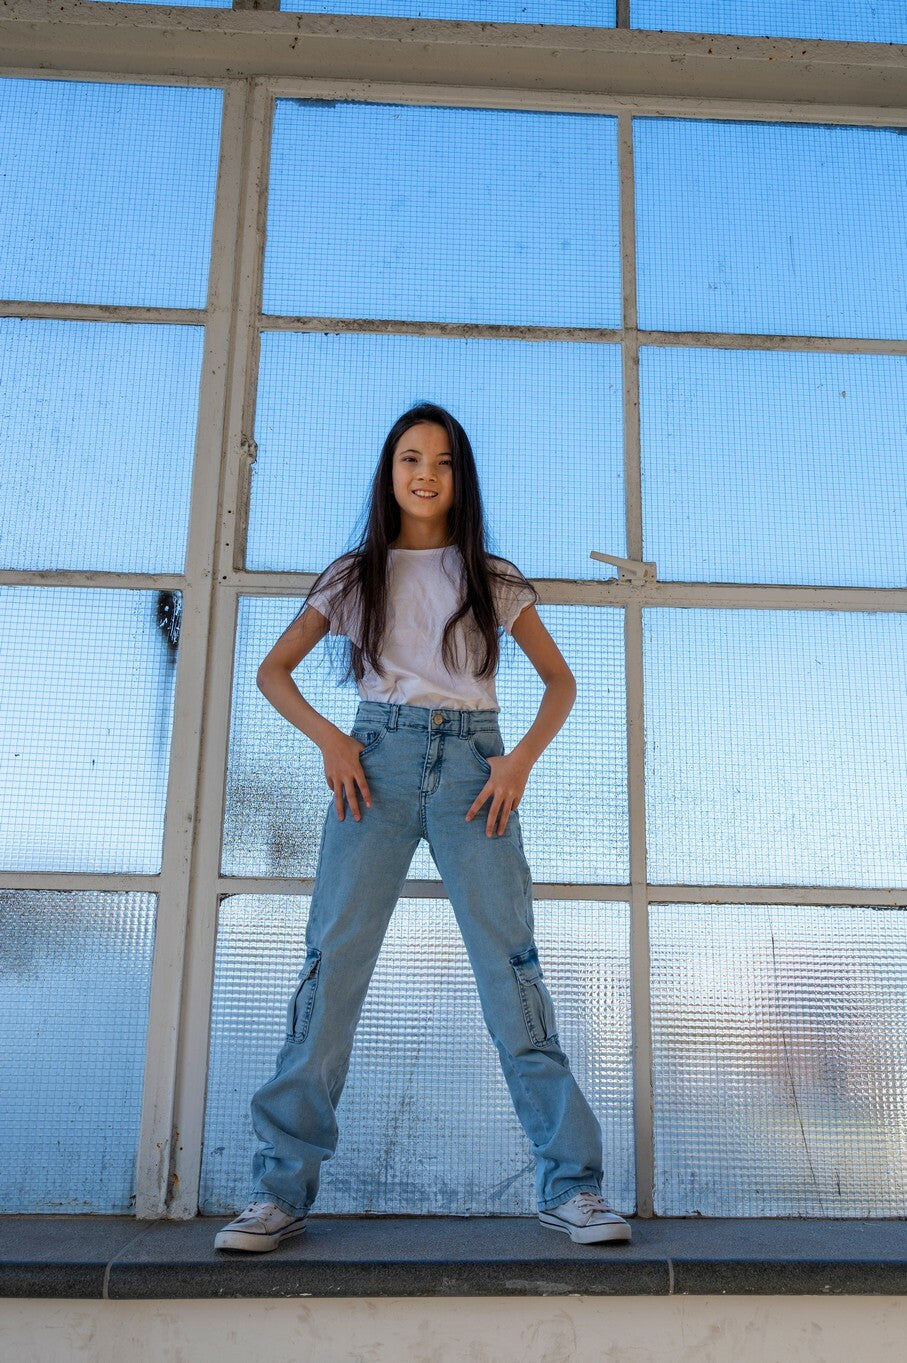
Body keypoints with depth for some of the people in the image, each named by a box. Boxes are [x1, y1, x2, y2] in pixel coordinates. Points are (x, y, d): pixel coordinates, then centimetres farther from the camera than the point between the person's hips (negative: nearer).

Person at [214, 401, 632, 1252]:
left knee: (510, 963, -6)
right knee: (333, 960, -6)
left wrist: (522, 758, -3)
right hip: (377, 761, 0)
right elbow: (272, 671, 15)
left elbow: (560, 681, 14)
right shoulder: (355, 575, 13)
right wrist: (327, 737, -3)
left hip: (471, 765, 0)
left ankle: (570, 1186, 0)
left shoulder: (494, 579, 13)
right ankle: (281, 1189, 2)